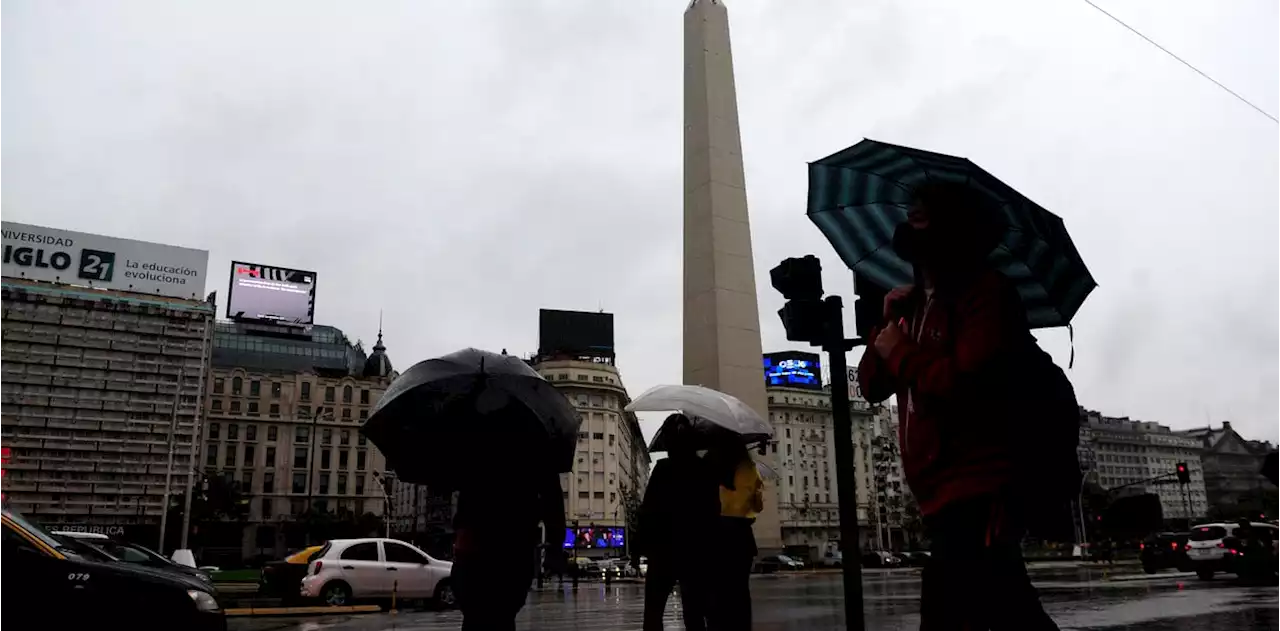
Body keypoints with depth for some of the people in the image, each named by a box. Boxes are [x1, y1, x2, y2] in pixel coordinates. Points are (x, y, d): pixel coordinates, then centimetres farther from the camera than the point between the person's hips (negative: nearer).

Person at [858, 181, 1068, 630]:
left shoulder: (986, 291, -7)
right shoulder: (914, 306, 19)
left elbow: (972, 383, -23)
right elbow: (873, 387, 14)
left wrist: (900, 352, -9)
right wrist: (886, 325, 0)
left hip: (982, 491, -9)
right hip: (945, 493, 9)